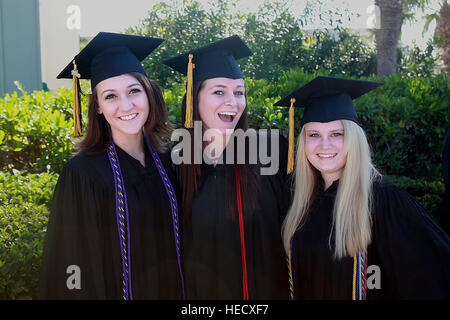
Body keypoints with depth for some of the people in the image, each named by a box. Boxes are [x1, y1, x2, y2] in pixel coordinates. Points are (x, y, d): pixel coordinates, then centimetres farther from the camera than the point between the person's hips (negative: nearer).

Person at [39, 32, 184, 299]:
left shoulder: (168, 162, -5)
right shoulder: (82, 174, -18)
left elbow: (178, 241, 5)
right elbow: (75, 271, -15)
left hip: (170, 289, 4)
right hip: (118, 292, -4)